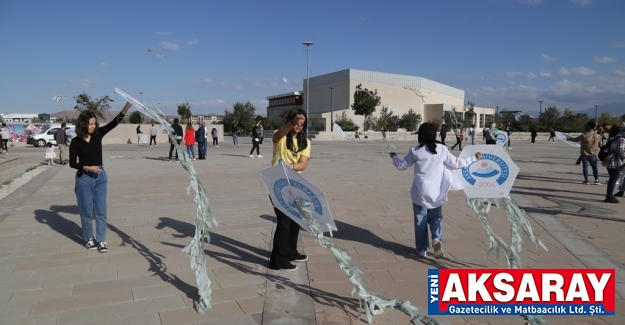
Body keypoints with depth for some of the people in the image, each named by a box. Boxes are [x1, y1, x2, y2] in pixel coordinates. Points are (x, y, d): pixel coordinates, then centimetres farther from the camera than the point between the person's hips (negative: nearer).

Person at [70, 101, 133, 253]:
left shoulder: (98, 134, -2)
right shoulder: (76, 141, -8)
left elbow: (114, 122, -12)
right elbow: (72, 163, -4)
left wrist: (127, 107, -24)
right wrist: (87, 168, -20)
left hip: (100, 176, 3)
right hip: (84, 178, -3)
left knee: (101, 211, 6)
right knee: (87, 211, 8)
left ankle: (101, 240, 16)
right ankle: (89, 239, 24)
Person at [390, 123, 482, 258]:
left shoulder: (415, 151, -7)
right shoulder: (442, 149, -3)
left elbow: (402, 166, 4)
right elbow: (456, 163, 5)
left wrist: (394, 157, 25)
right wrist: (474, 158, 19)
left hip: (420, 192, -1)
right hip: (436, 192, 2)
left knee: (420, 220, 11)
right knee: (436, 217, 18)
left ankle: (422, 249, 17)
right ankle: (436, 238, -9)